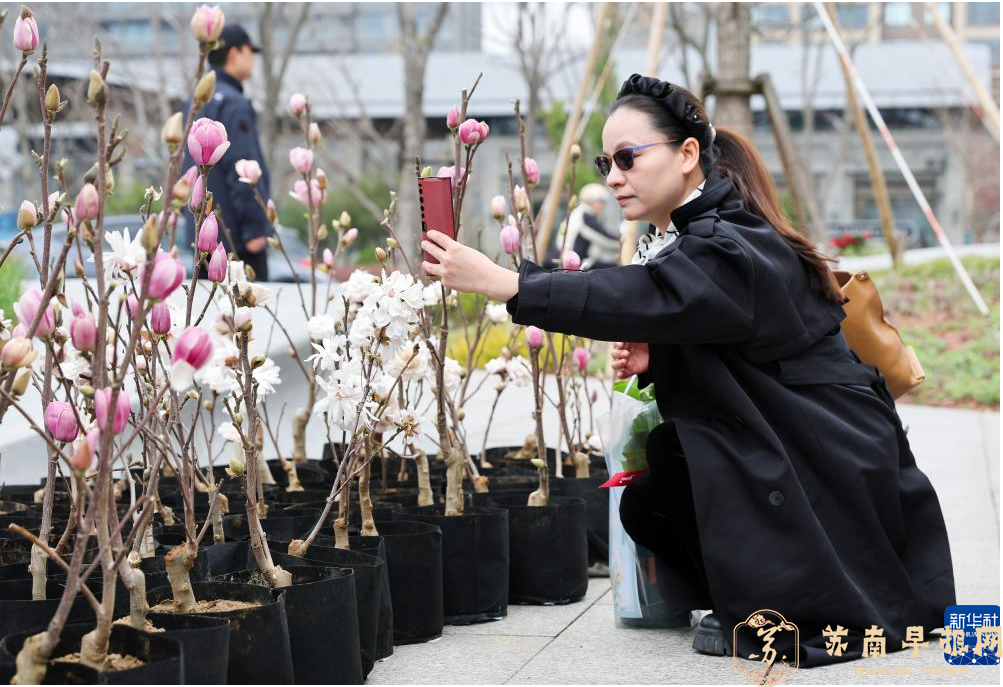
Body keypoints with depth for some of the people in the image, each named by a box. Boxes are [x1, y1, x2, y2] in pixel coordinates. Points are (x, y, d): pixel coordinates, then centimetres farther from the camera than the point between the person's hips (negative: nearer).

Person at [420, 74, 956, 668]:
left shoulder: (734, 250, -24)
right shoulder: (682, 237, 6)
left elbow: (643, 297, -41)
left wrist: (501, 283, -45)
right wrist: (652, 360, -8)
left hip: (835, 472, -9)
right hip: (768, 454, 9)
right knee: (646, 505, 1)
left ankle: (773, 612, -5)